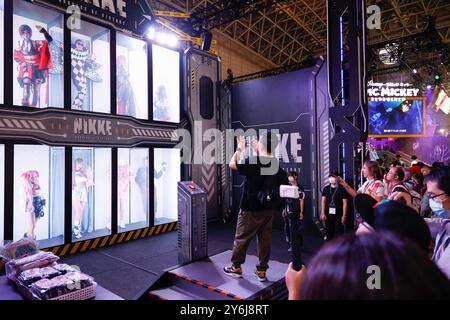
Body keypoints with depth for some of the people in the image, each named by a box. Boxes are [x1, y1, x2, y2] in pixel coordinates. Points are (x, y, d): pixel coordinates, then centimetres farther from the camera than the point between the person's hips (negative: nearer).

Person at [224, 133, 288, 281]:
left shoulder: (253, 163, -20)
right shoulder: (277, 165, 0)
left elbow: (232, 164, -11)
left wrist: (239, 148, 0)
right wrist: (256, 152, 20)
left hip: (250, 209, -5)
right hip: (268, 209, 6)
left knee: (241, 238, 9)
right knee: (265, 239, 11)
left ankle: (236, 267, 22)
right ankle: (262, 270, 19)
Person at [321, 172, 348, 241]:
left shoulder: (342, 189, -1)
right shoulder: (326, 189, 8)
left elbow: (345, 203, -4)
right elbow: (323, 201, 5)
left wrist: (344, 215, -9)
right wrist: (323, 213, -3)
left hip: (339, 215, -3)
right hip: (328, 215, 3)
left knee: (339, 234, -2)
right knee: (329, 233, 10)